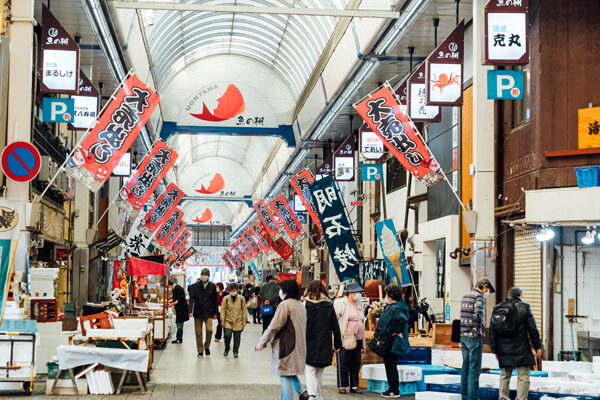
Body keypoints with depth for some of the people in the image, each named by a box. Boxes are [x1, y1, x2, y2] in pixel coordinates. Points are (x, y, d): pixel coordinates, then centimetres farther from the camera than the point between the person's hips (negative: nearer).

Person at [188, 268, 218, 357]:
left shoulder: (212, 286, 4)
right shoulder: (195, 286, 0)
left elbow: (215, 300, 8)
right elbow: (191, 299, -5)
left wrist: (215, 313, 6)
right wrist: (190, 311, -16)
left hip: (208, 312, 0)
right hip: (198, 313, 0)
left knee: (209, 329, -14)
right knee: (198, 332, 2)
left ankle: (207, 346, 10)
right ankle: (200, 351, 13)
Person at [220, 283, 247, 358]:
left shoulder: (241, 298, 3)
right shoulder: (226, 299, 2)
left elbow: (244, 310, 7)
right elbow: (223, 309, 3)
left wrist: (244, 320, 3)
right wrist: (222, 320, -3)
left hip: (238, 321, 0)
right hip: (228, 321, 0)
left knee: (237, 338, 4)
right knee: (227, 335, -12)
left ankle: (236, 352, 19)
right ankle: (226, 349, 12)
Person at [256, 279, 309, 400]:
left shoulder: (285, 305, -14)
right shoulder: (300, 305, 12)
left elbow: (274, 326, -16)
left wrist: (262, 342, -8)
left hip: (286, 346, -8)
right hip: (299, 345, 8)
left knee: (285, 375, -3)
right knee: (290, 372, 20)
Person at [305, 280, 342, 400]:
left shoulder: (305, 304, -4)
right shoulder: (329, 305, 4)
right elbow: (335, 327, 6)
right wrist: (338, 344, 12)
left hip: (309, 344, -3)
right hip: (324, 345, 3)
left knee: (310, 371, -1)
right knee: (319, 372, 16)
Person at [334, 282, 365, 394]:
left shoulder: (358, 304, 16)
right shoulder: (340, 303, -6)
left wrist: (362, 339, 19)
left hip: (357, 339, 7)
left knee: (356, 363, 8)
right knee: (343, 364, -1)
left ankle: (354, 386, 16)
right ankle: (342, 386, 8)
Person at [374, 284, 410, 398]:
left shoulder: (395, 308, -20)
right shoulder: (392, 307, 12)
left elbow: (403, 319, -35)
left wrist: (397, 332, -24)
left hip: (392, 344, -10)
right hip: (388, 343, 10)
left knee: (391, 366, -4)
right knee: (390, 366, 15)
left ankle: (394, 391, 1)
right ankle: (393, 389, 21)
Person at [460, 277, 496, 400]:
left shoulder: (465, 296, 15)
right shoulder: (479, 296, -12)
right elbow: (478, 313, -26)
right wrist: (478, 329, -15)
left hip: (464, 336, 8)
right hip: (474, 337, -8)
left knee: (465, 368, 12)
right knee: (474, 369, -4)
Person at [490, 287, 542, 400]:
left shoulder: (497, 309, 9)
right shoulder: (524, 307, -3)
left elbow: (492, 332, 10)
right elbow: (532, 329, -4)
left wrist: (495, 350, 16)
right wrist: (537, 347, 3)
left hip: (503, 350, 5)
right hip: (520, 349, -5)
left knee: (505, 375, 16)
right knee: (523, 376, -1)